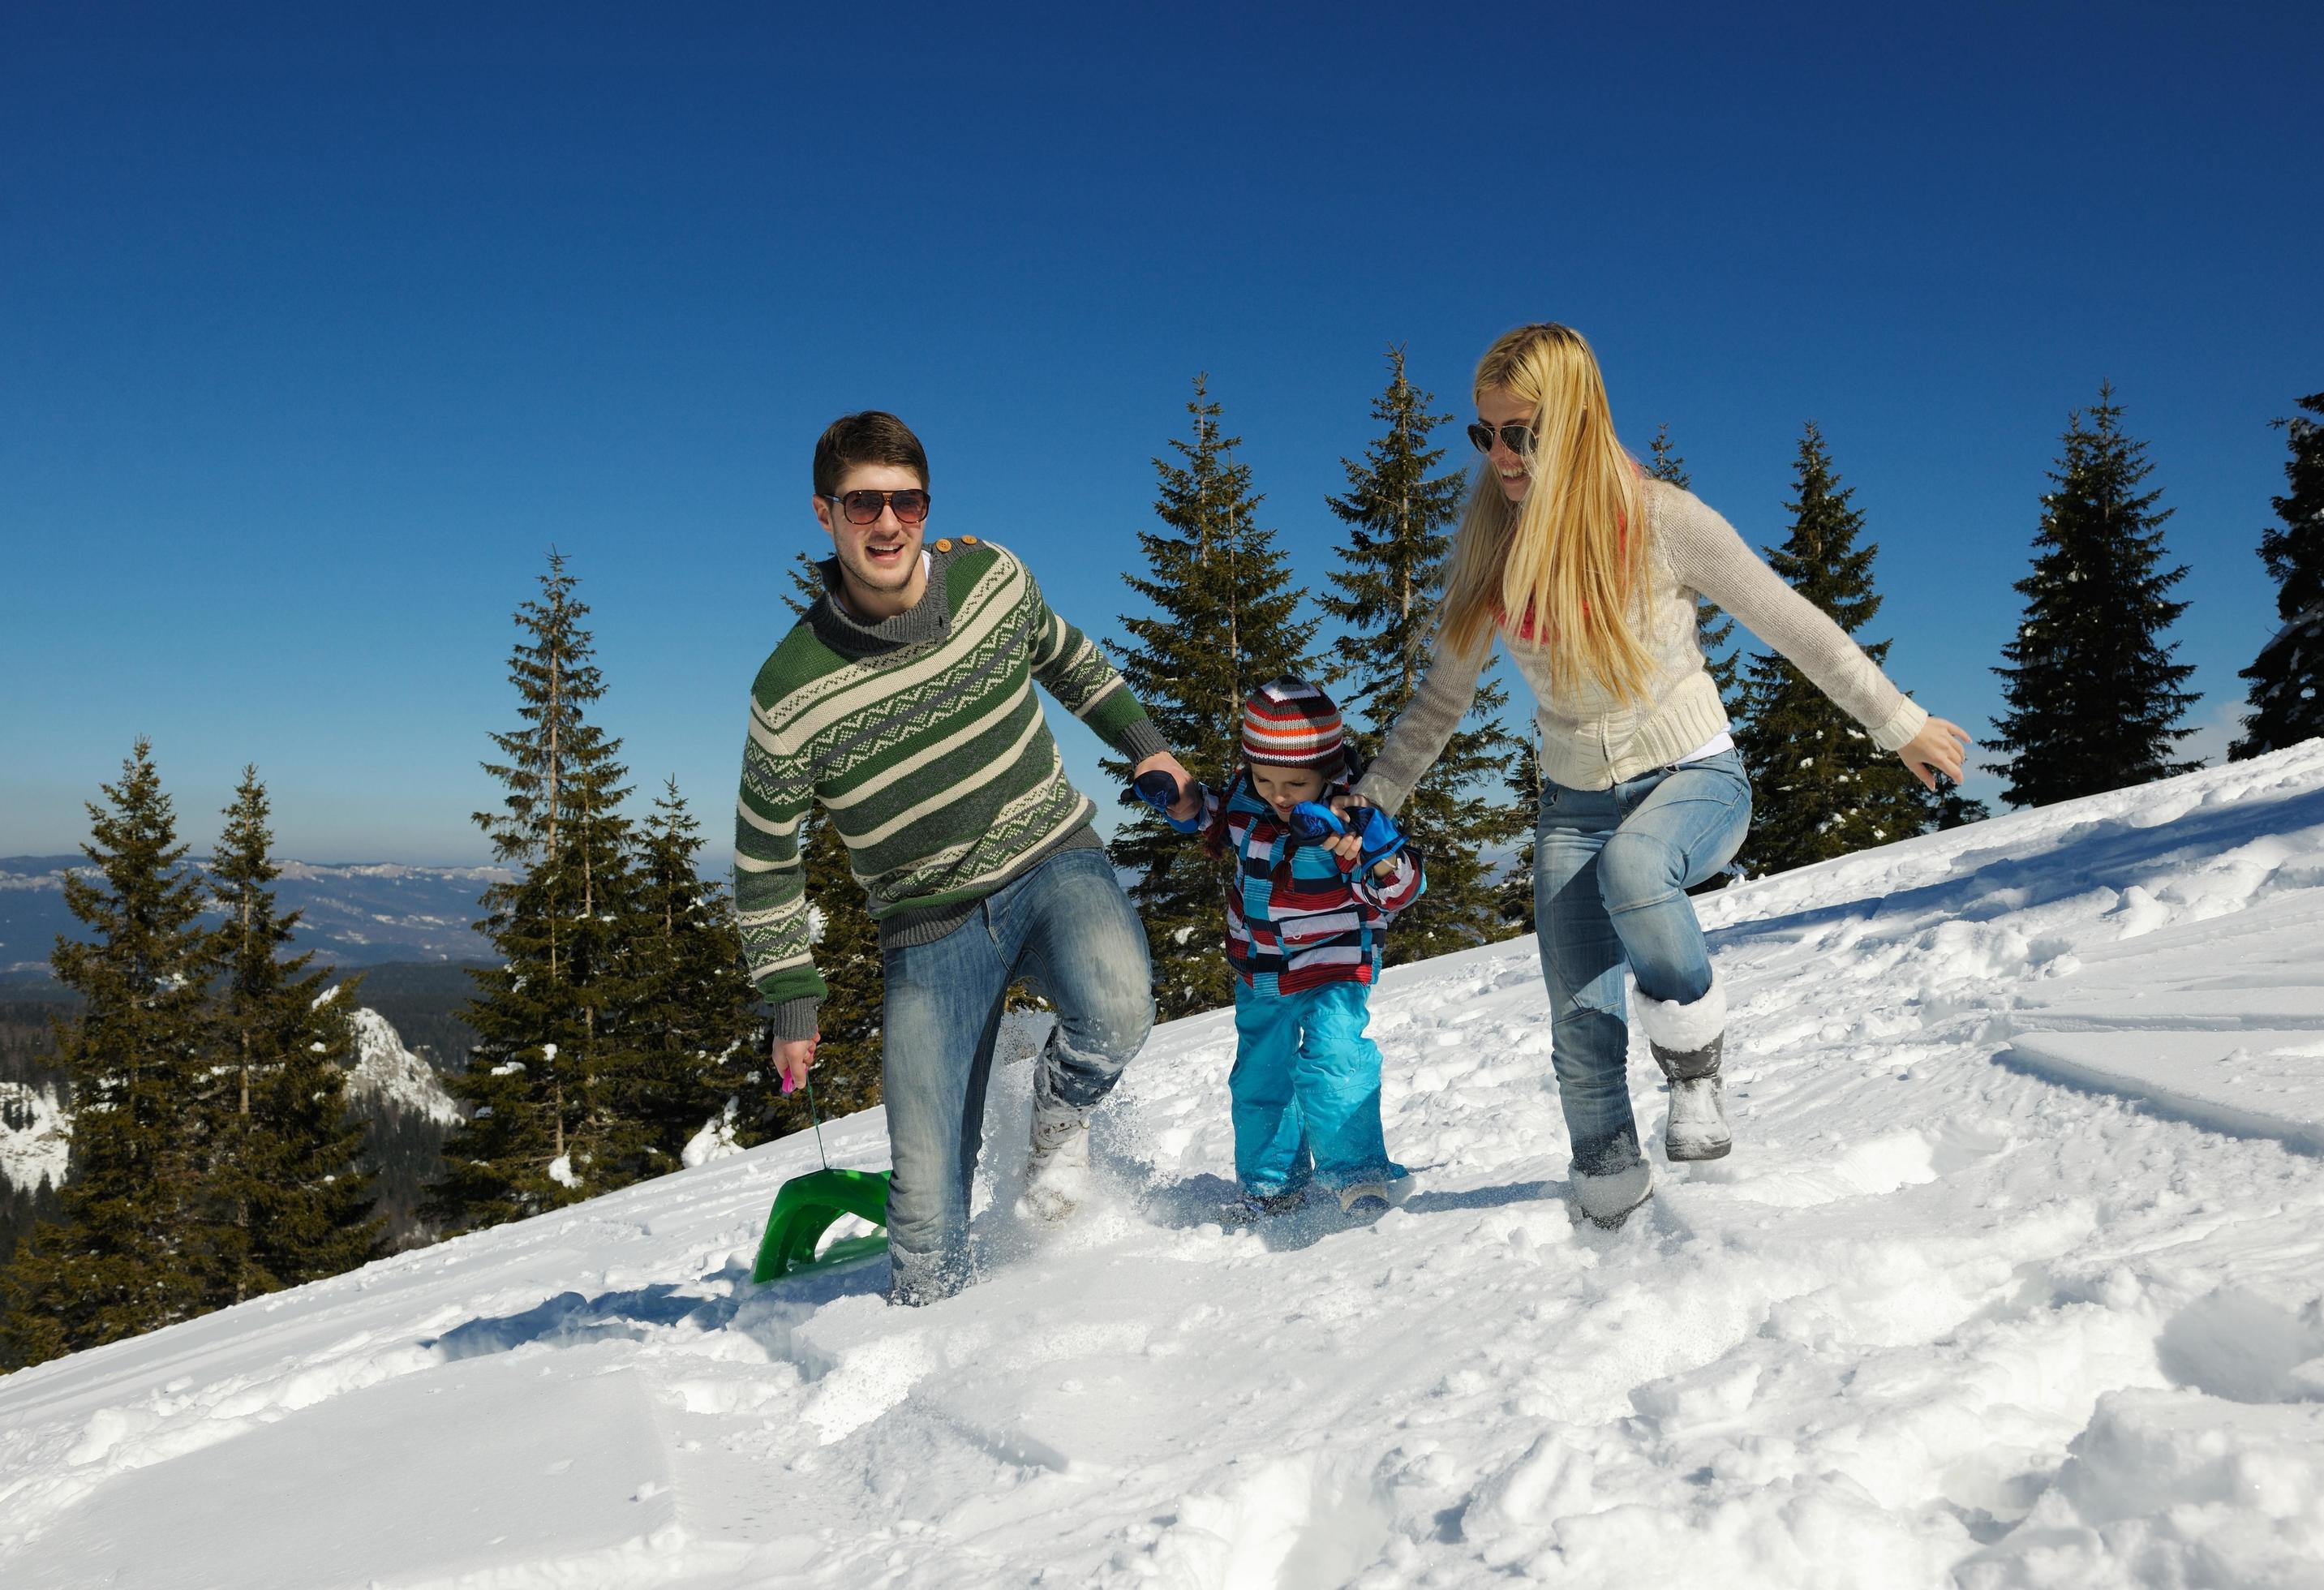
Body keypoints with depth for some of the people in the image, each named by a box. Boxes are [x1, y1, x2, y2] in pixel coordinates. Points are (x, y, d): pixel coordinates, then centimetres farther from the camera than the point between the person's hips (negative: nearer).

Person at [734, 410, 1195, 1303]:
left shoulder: (989, 575, -5)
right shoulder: (793, 691, -13)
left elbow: (1064, 655, 19)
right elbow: (764, 857, -1)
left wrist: (1140, 740, 19)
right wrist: (790, 1002, 2)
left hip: (1052, 859, 2)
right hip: (929, 927, -1)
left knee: (1114, 1012, -31)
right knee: (926, 1191, -5)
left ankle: (1059, 1113, 2)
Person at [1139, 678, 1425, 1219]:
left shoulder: (1354, 817, -21)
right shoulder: (1243, 798, -8)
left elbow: (1403, 888, -24)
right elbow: (1215, 823, 16)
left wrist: (1365, 851, -42)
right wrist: (1181, 801, -2)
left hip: (1334, 974, -5)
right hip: (1259, 975, 5)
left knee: (1334, 1062, -23)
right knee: (1258, 1077, 14)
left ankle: (1357, 1174, -6)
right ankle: (1271, 1183, 32)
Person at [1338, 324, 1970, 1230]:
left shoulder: (1658, 518, -15)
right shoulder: (1487, 543, -3)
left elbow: (1790, 624, -5)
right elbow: (1444, 692, 8)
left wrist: (1897, 724, 0)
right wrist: (1371, 799, 5)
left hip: (1694, 779, -3)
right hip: (1575, 800, 4)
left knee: (1630, 867, -38)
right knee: (1580, 1022, -4)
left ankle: (1696, 1066, -13)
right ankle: (1609, 1188, 21)